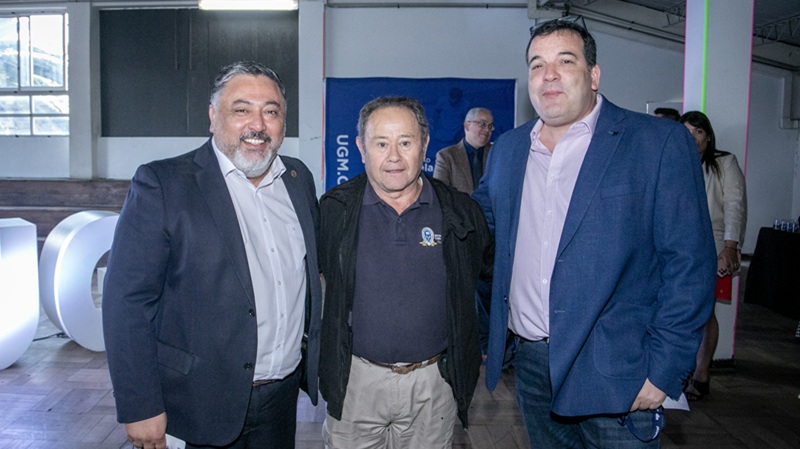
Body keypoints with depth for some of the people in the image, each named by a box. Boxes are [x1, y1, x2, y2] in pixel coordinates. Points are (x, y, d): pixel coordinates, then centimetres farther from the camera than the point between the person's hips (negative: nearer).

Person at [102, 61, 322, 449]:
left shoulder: (299, 178, 3)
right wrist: (140, 408, -14)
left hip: (284, 393, 5)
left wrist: (312, 362, 11)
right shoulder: (162, 184, -13)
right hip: (205, 401, -4)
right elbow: (127, 300, -14)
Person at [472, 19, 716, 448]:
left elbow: (689, 265, -10)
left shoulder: (660, 143, -8)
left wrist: (663, 371, -13)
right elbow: (479, 214, 22)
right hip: (531, 363, 5)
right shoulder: (507, 148, 8)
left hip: (615, 374, -4)